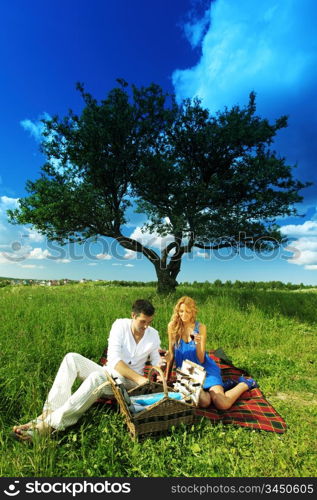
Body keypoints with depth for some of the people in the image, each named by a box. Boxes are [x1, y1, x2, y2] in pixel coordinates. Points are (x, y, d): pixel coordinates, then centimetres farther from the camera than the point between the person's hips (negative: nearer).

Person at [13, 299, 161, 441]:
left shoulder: (153, 334, -4)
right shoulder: (120, 325, -10)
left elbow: (156, 361, 6)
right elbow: (114, 359, -20)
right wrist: (138, 378, -30)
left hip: (128, 381, -2)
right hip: (108, 373, 2)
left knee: (97, 377, -37)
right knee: (72, 358, -21)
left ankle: (50, 423, -35)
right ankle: (50, 411, -30)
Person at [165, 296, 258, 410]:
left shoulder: (200, 328, -8)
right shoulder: (172, 326, -6)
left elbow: (201, 360, -7)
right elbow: (171, 354, 4)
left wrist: (198, 343, -26)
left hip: (205, 369, -1)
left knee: (222, 404, -18)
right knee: (204, 402, -26)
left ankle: (244, 384, 13)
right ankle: (221, 386, 8)